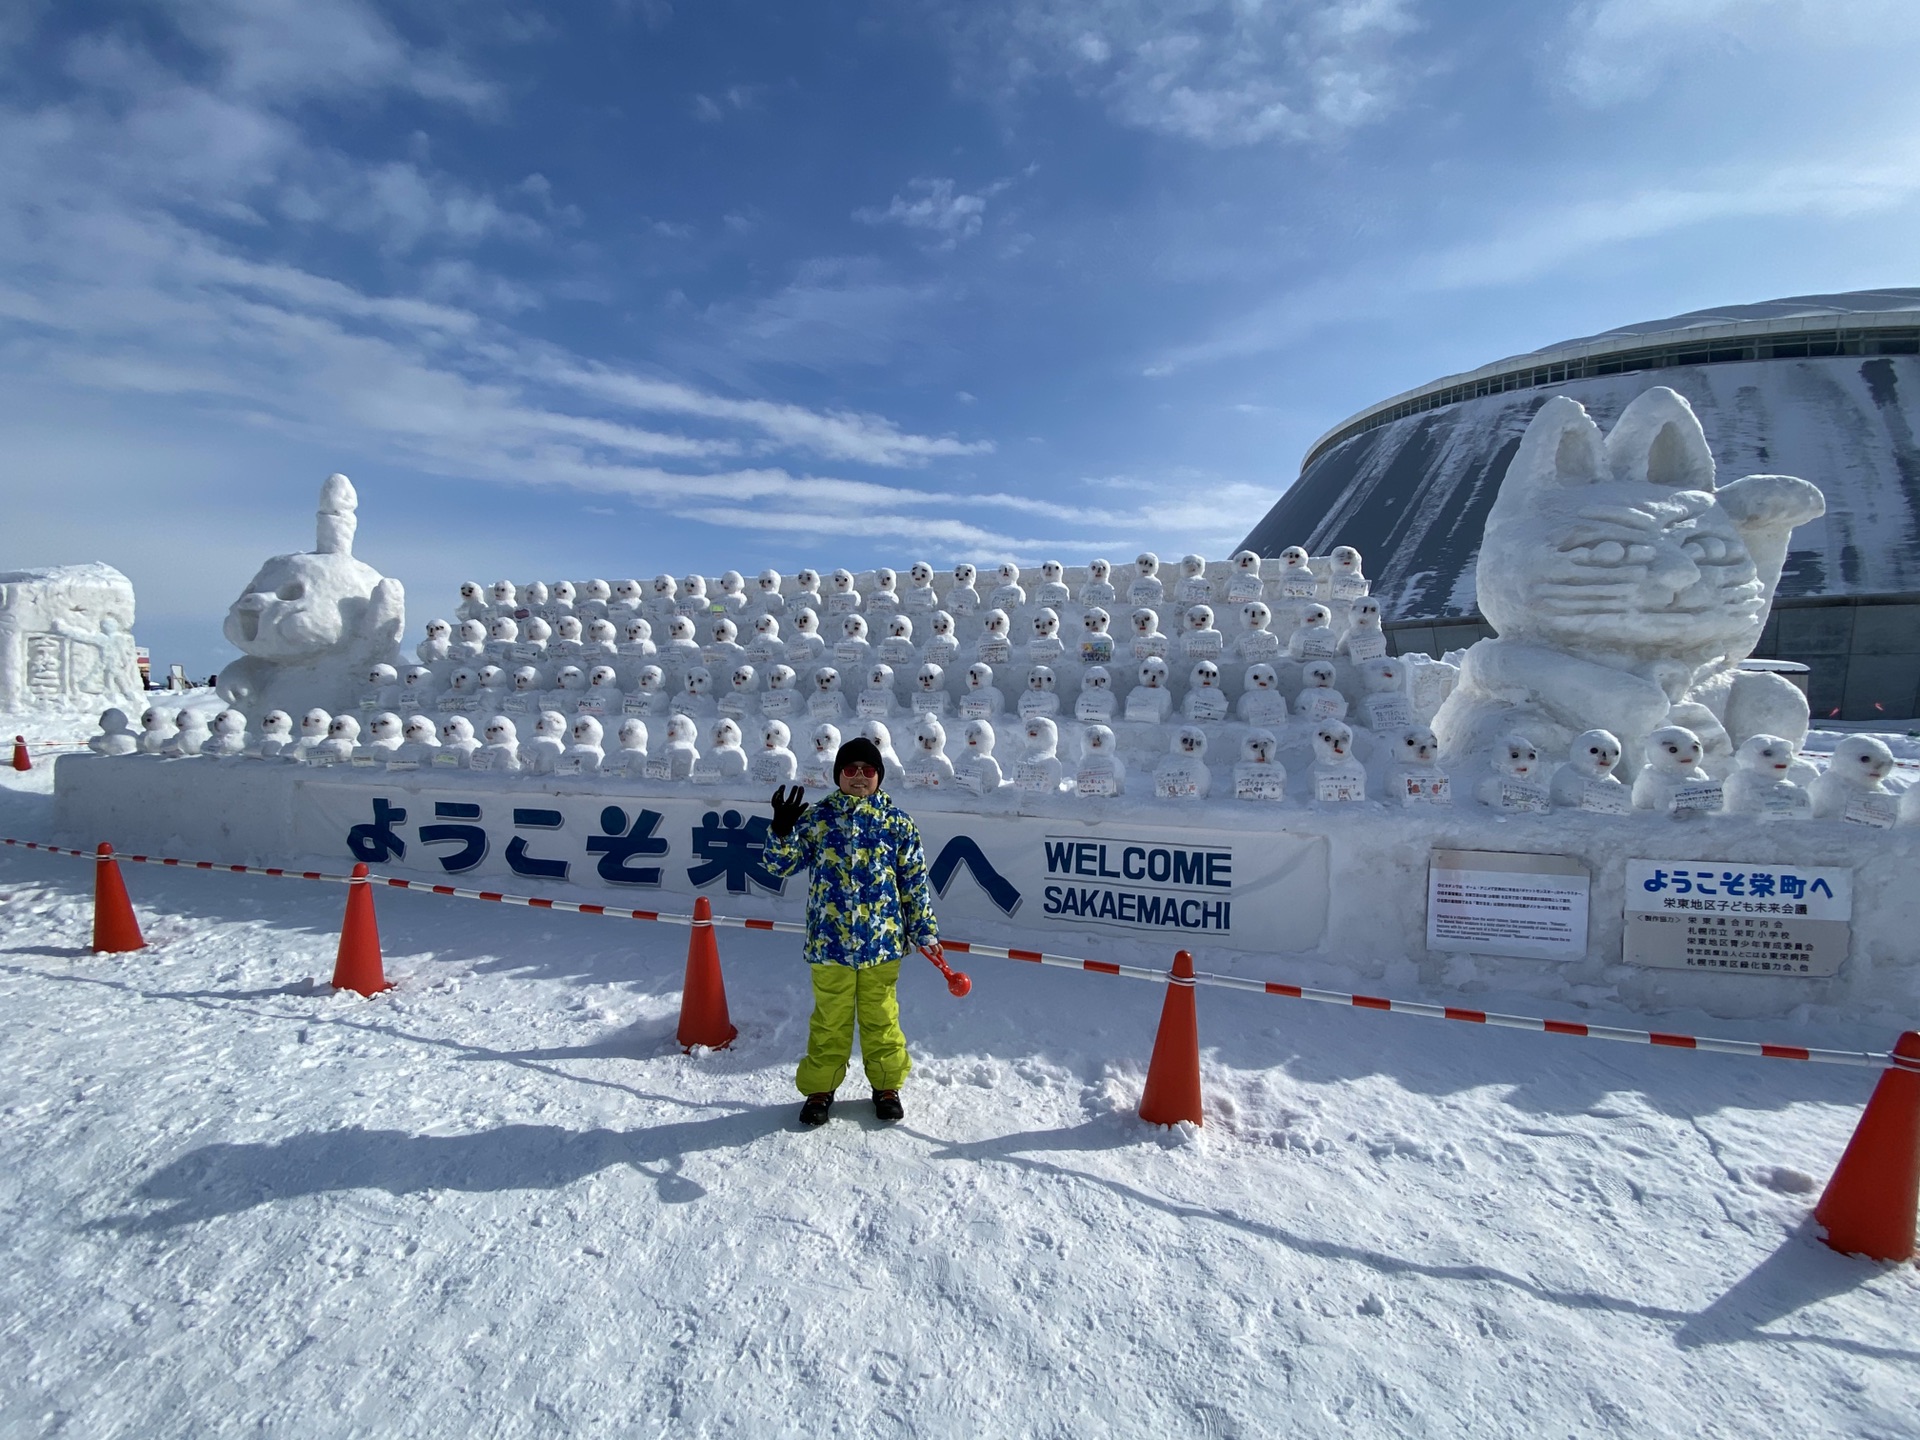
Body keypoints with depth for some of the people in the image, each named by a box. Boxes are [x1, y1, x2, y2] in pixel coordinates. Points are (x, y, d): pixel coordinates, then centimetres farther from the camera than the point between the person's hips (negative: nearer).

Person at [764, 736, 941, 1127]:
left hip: (882, 941, 0)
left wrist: (925, 931, 4)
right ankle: (820, 1087, 29)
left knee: (880, 1018, 14)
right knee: (830, 1020, 12)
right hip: (829, 942, 0)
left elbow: (914, 883, 3)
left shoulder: (898, 823, -1)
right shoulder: (817, 819, 0)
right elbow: (780, 863, -2)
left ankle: (886, 1085, 32)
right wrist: (783, 830, -21)